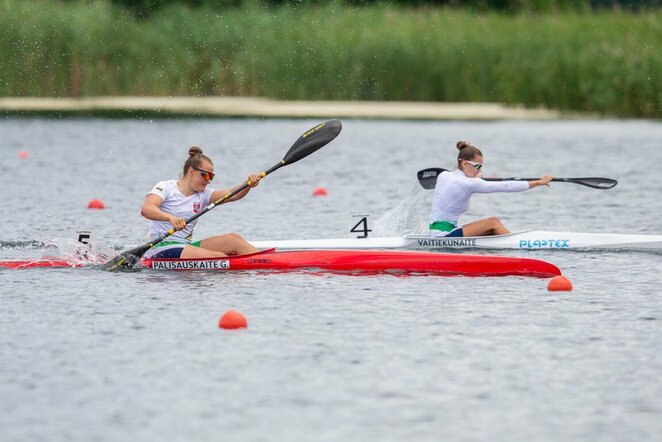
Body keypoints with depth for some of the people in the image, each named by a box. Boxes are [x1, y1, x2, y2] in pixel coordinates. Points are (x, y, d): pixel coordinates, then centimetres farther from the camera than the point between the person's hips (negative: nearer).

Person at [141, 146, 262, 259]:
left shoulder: (202, 194, 14)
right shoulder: (166, 187, -4)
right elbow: (146, 209, -22)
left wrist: (249, 184, -22)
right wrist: (170, 217, -41)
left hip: (185, 246, 7)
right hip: (161, 248, -7)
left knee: (233, 239, -11)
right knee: (219, 257, -25)